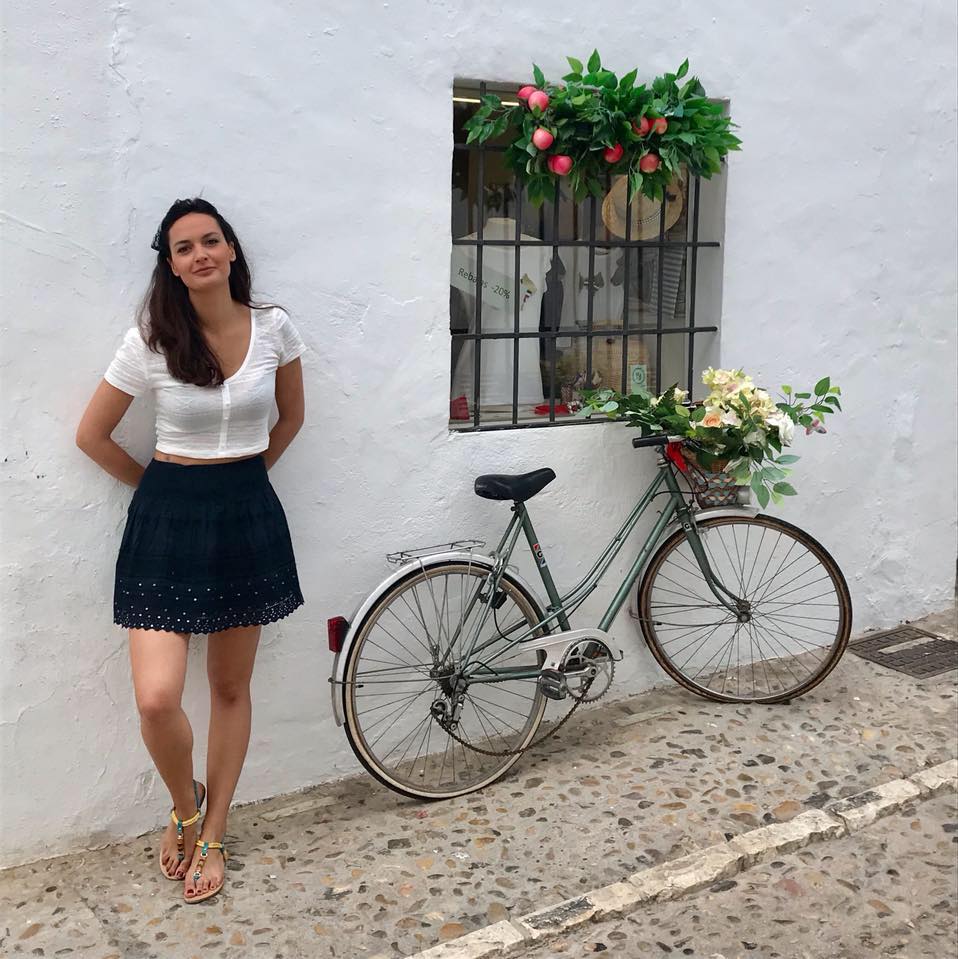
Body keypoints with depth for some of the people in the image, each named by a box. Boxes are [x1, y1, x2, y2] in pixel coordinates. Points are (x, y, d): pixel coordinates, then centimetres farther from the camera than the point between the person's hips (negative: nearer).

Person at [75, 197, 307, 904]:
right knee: (157, 699, -13)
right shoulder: (150, 341, -8)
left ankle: (211, 838, 27)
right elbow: (92, 434, 3)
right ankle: (184, 804, 20)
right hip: (168, 517, -2)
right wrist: (159, 487, 8)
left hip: (248, 514, 2)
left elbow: (292, 416, 15)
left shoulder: (273, 328, -2)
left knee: (231, 687, 10)